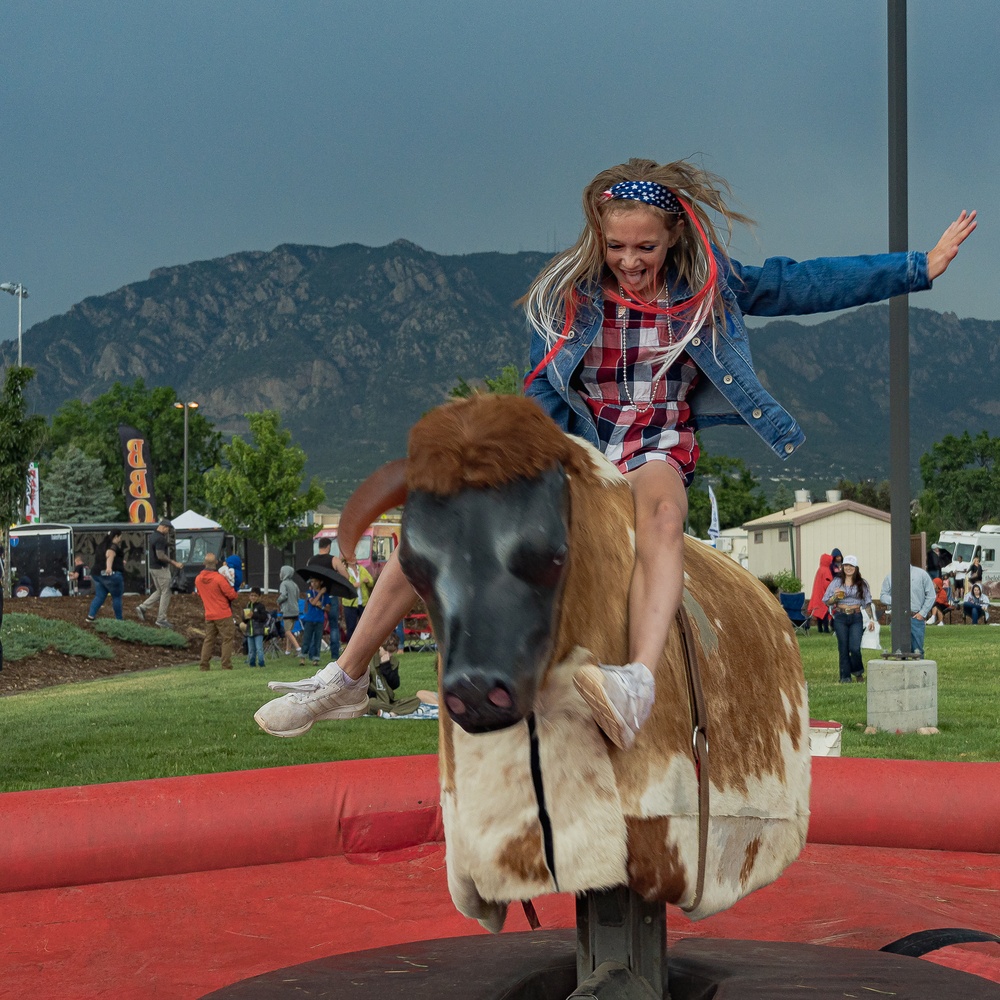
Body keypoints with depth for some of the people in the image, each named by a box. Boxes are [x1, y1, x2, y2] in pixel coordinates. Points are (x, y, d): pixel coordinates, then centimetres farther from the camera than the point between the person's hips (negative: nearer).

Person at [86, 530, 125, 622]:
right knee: (117, 597, 4)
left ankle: (91, 616, -4)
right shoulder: (113, 547, -11)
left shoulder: (102, 545, 18)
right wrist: (109, 567, -53)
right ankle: (119, 619, 9)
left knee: (99, 596, 10)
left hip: (97, 573, 8)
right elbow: (110, 556, -33)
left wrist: (120, 562, 51)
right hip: (111, 574, -8)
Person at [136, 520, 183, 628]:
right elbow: (161, 556, -26)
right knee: (166, 593, -1)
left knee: (159, 591, 19)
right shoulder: (160, 539, -20)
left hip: (153, 567, 10)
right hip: (160, 568, -10)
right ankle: (161, 619, 3)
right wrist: (174, 563, -22)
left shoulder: (153, 536, 12)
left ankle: (142, 608, 13)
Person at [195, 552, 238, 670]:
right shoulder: (219, 578, -18)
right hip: (223, 615, -6)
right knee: (227, 640, 1)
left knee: (209, 640, 12)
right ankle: (226, 666, -3)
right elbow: (232, 595, -13)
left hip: (209, 615, 6)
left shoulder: (198, 579, 1)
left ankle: (203, 665, 8)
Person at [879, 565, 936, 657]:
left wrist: (923, 613, -2)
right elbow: (883, 595, 11)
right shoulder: (890, 576, 9)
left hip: (917, 618, -1)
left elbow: (931, 595, 5)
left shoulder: (921, 574, 4)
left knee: (917, 651, 0)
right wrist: (893, 601, -11)